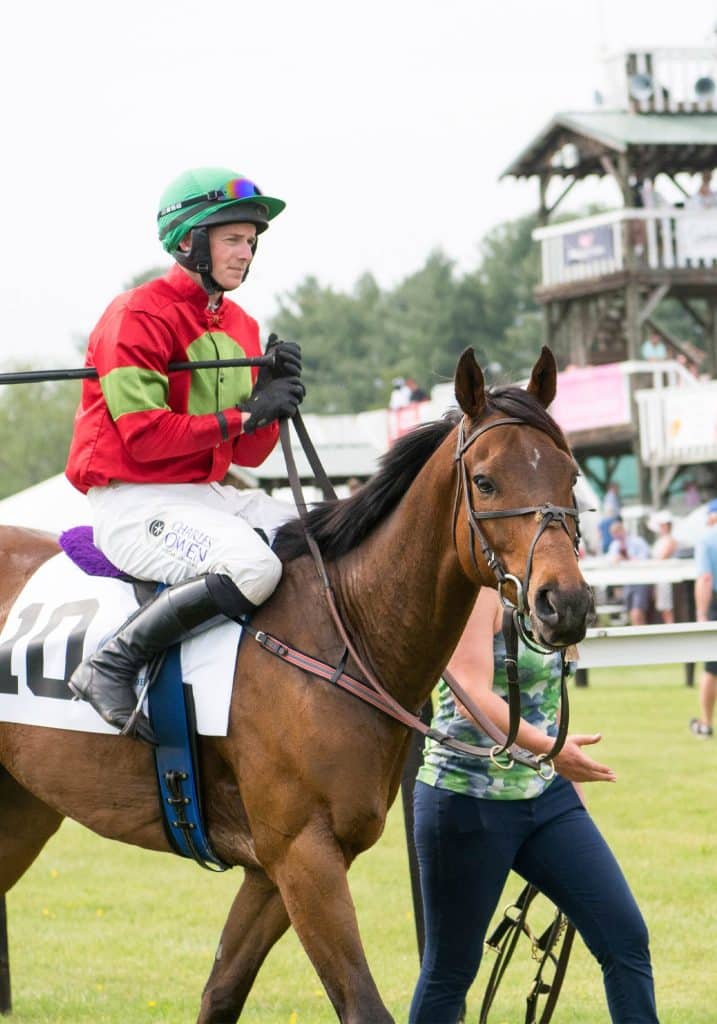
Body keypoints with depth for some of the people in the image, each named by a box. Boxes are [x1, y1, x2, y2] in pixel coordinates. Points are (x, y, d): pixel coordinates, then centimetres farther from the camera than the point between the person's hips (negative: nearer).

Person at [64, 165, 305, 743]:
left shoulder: (241, 327, 14)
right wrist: (243, 415, -16)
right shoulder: (139, 316, -11)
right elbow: (144, 434, -20)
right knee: (253, 566, -33)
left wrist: (273, 397, -6)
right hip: (132, 500, -9)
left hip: (208, 494, 9)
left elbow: (248, 455, 14)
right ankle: (112, 667, -24)